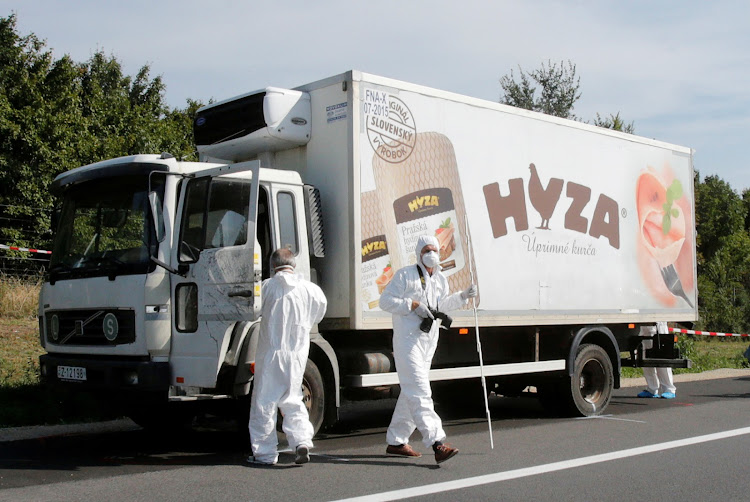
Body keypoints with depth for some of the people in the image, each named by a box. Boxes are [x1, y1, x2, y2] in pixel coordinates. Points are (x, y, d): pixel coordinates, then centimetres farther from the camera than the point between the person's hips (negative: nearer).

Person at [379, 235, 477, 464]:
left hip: (428, 342, 8)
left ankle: (395, 442, 23)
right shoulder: (405, 275, -6)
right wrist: (413, 305, -17)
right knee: (419, 392, -14)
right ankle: (437, 444, -23)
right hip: (407, 340, -8)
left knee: (411, 393, 13)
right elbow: (385, 300, -9)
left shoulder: (441, 279, 14)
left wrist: (463, 296, 15)